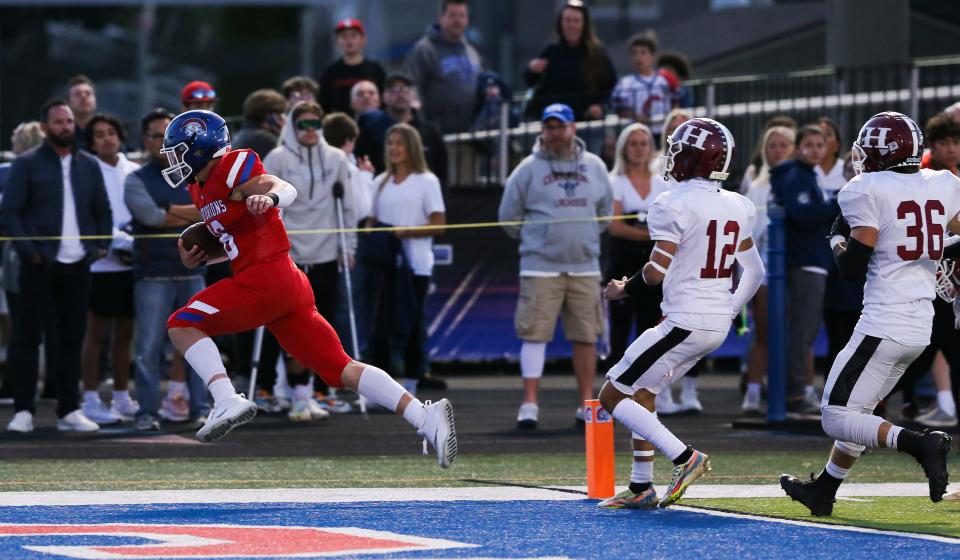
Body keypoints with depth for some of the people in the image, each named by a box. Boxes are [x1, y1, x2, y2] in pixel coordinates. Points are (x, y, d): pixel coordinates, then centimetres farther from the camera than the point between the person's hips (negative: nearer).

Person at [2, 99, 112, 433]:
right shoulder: (27, 165, -1)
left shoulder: (89, 165, 12)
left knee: (72, 336, 7)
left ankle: (69, 410, 13)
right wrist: (28, 250, -14)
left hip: (77, 264, 4)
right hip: (40, 265, -4)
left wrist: (101, 245, 3)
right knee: (29, 335, -3)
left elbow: (102, 211, 19)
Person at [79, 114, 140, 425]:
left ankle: (121, 397, 19)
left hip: (131, 263, 5)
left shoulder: (134, 172, 9)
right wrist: (124, 240, -18)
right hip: (100, 262, -5)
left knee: (124, 332, 11)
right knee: (96, 332, -2)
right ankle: (91, 400, 2)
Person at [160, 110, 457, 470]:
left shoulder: (232, 168, -6)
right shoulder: (202, 189, 22)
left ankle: (227, 401, -21)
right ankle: (426, 417, -8)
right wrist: (199, 258, 16)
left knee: (182, 325, -8)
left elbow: (287, 189, -22)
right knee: (340, 369, 1)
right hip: (287, 288, 9)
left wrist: (270, 197, -45)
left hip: (266, 278, -9)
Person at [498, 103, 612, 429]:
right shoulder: (529, 168, 0)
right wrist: (532, 239, 7)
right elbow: (509, 214, 5)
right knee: (535, 334, -7)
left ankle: (586, 403, 12)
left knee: (586, 336, 5)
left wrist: (588, 238, 13)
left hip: (584, 266, 3)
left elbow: (605, 210, 20)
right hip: (541, 266, -3)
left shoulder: (594, 167, 10)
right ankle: (530, 404, -6)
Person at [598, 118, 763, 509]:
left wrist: (624, 289, -2)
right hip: (719, 324, 9)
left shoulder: (675, 205, -15)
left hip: (684, 322, -9)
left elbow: (657, 271, -20)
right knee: (641, 391, 22)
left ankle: (684, 458, -9)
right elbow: (754, 273, 15)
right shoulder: (737, 207, 9)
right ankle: (641, 488, 20)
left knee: (612, 396, 1)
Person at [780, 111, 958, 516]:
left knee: (838, 417, -4)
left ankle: (918, 444, -23)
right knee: (858, 409, 23)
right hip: (921, 327, 8)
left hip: (883, 326, -8)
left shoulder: (868, 191, -10)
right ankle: (823, 492, 34)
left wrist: (838, 238, 8)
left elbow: (853, 267, -10)